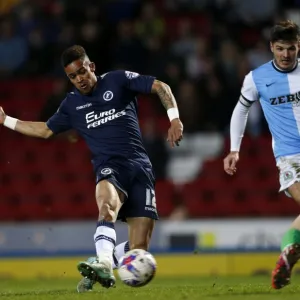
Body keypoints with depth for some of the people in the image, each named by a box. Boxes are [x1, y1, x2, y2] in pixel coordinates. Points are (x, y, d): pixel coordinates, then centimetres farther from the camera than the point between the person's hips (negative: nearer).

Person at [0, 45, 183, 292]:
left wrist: (174, 118, -11)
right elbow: (46, 130, 32)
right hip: (109, 167, 1)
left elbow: (160, 87, 4)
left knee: (139, 247, -11)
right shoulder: (71, 104, 17)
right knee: (107, 201, -39)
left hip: (139, 166, -1)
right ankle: (104, 264, -52)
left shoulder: (118, 80, 7)